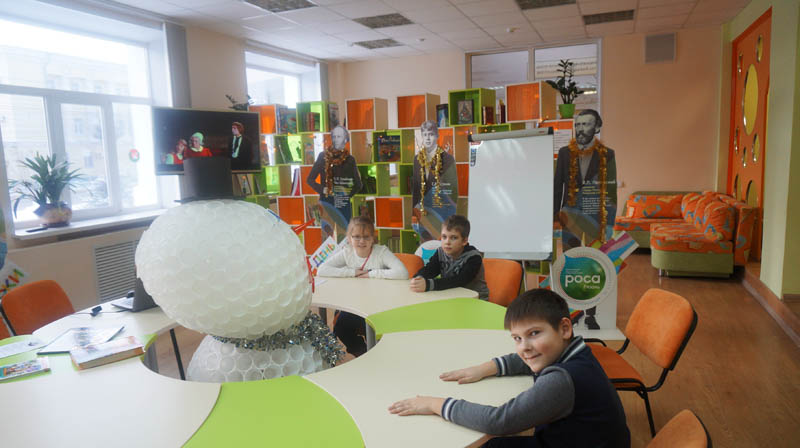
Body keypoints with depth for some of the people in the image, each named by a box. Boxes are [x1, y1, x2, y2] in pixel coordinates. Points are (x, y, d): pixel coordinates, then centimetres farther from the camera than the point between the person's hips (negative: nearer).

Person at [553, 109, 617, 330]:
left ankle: (591, 314, 16)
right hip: (571, 216, 1)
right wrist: (554, 216, 1)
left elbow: (612, 191, 0)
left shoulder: (607, 155, 0)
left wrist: (609, 224, -4)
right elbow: (557, 186, 5)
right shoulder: (565, 153, 3)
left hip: (596, 217, -1)